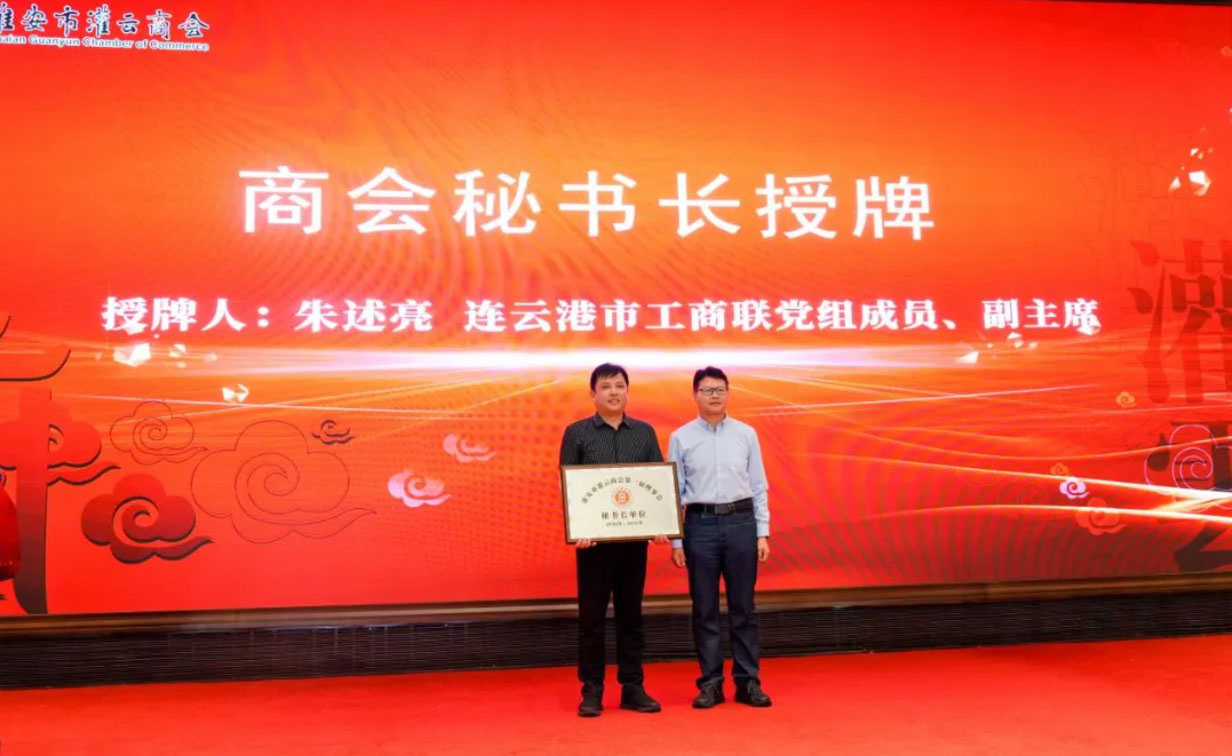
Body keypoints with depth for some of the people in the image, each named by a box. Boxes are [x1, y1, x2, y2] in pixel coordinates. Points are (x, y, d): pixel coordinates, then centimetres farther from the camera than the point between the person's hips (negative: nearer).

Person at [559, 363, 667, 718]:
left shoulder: (645, 432, 9)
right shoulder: (577, 433, 1)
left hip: (635, 537, 2)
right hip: (593, 538, -2)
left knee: (631, 615, 9)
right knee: (592, 616, 3)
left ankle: (633, 688, 18)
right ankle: (592, 691, 14)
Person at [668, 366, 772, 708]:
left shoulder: (746, 434, 5)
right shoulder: (681, 437, 1)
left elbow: (758, 487, 6)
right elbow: (675, 491, 1)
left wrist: (762, 533, 1)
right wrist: (675, 541, -2)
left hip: (741, 522, 1)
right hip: (700, 525, -1)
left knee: (743, 606, 7)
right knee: (705, 609, 6)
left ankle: (748, 681, 17)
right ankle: (710, 683, 16)